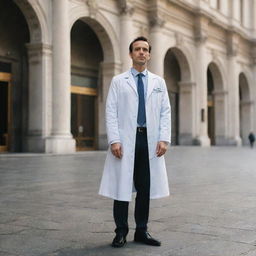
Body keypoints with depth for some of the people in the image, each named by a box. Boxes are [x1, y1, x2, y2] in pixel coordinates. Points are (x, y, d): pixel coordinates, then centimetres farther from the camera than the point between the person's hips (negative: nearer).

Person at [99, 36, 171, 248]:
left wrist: (164, 139, -3)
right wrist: (114, 140, -11)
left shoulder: (159, 82, 14)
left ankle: (142, 231, 19)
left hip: (150, 140, 2)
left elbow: (165, 112, 9)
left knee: (146, 188, 7)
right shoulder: (119, 81, 6)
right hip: (126, 140, -2)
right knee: (122, 187, 1)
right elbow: (111, 112, 0)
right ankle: (121, 232, 13)